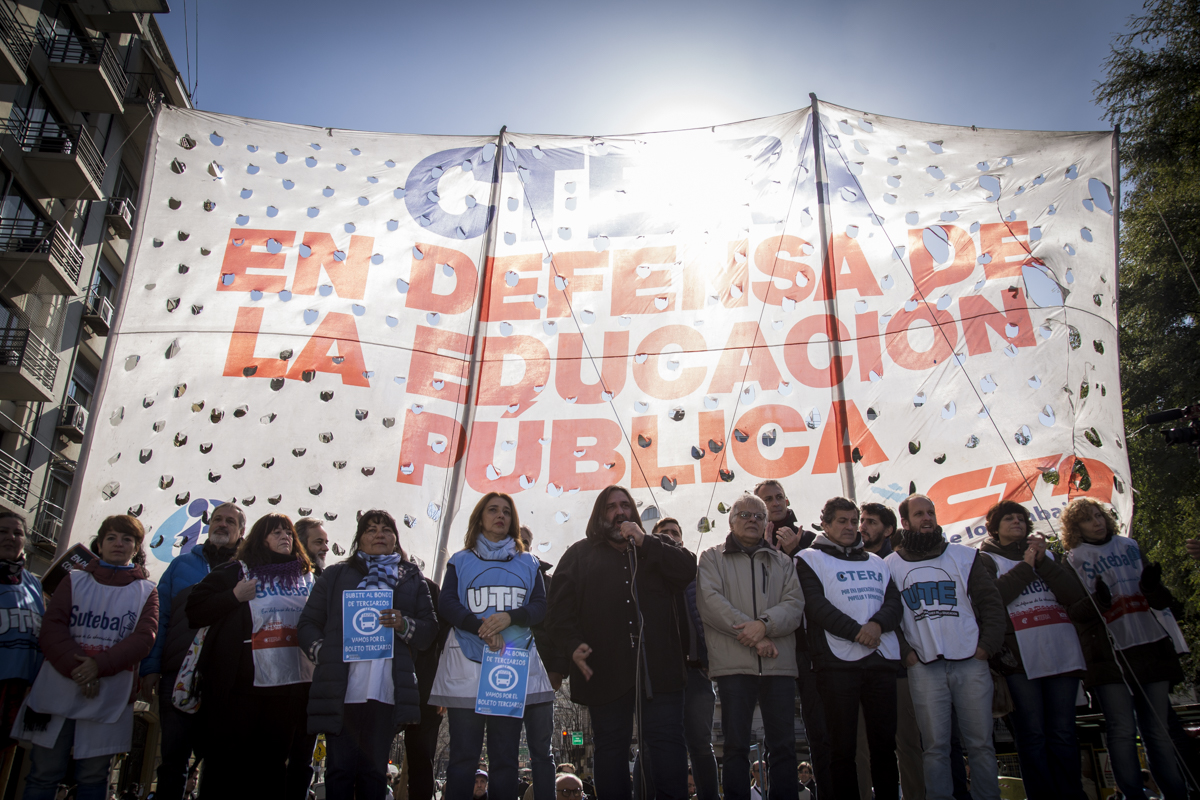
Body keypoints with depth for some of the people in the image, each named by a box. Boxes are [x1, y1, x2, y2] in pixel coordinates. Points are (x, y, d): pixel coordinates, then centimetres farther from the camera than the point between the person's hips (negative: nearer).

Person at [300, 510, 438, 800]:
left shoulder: (412, 579, 15)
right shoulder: (335, 575, 14)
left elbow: (430, 630, 9)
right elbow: (308, 623, 9)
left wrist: (404, 625, -10)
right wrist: (322, 652, -8)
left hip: (386, 693, 1)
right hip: (341, 692, -1)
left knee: (374, 771, 5)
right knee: (340, 770, -3)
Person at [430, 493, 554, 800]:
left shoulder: (528, 564, 18)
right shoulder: (461, 561, 14)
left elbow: (540, 606, 7)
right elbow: (446, 604, 0)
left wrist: (508, 617, -13)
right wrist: (481, 627, -16)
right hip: (467, 665, -1)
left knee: (505, 758, 2)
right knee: (463, 756, -4)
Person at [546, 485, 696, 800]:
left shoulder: (656, 548, 18)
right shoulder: (580, 554, 14)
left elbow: (688, 570, -1)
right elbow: (561, 606, 5)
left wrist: (643, 541, -5)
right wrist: (573, 644, -12)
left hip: (658, 665, 1)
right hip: (606, 667, 0)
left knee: (667, 741, -2)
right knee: (611, 746, 7)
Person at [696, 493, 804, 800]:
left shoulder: (782, 561, 18)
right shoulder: (713, 558, 10)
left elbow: (794, 603, 4)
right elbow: (710, 601, -5)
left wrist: (764, 624, -16)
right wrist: (751, 634, -13)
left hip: (779, 663, 3)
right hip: (734, 663, -2)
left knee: (783, 744, 5)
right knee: (736, 744, 0)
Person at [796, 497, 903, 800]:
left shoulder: (876, 562, 22)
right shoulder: (811, 559, 5)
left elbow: (894, 602, 10)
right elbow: (816, 605, -8)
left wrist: (878, 623, -12)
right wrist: (856, 632, -18)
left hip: (882, 659, 4)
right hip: (839, 660, -4)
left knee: (884, 742, 7)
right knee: (843, 746, 0)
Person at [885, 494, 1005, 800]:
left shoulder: (964, 555, 10)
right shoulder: (890, 565, 7)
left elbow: (991, 602, 9)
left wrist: (987, 646, 0)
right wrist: (904, 652, -2)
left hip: (971, 663, 1)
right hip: (924, 667, -1)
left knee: (981, 743, 3)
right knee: (935, 747, 0)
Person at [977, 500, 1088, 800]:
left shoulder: (1047, 554, 21)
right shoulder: (986, 560, 10)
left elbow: (1075, 594, 5)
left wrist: (1043, 561, -5)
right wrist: (1025, 566, -7)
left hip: (1061, 652, 3)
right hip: (1020, 657, -3)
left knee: (1063, 733, 4)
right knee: (1033, 735, -2)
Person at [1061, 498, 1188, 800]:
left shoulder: (1130, 546, 14)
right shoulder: (1073, 560, 5)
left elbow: (1162, 601, 14)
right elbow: (1075, 612, -1)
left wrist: (1153, 587, -8)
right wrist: (1098, 601, -21)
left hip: (1150, 647, 3)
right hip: (1108, 652, -3)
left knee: (1158, 730, 6)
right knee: (1123, 730, -6)